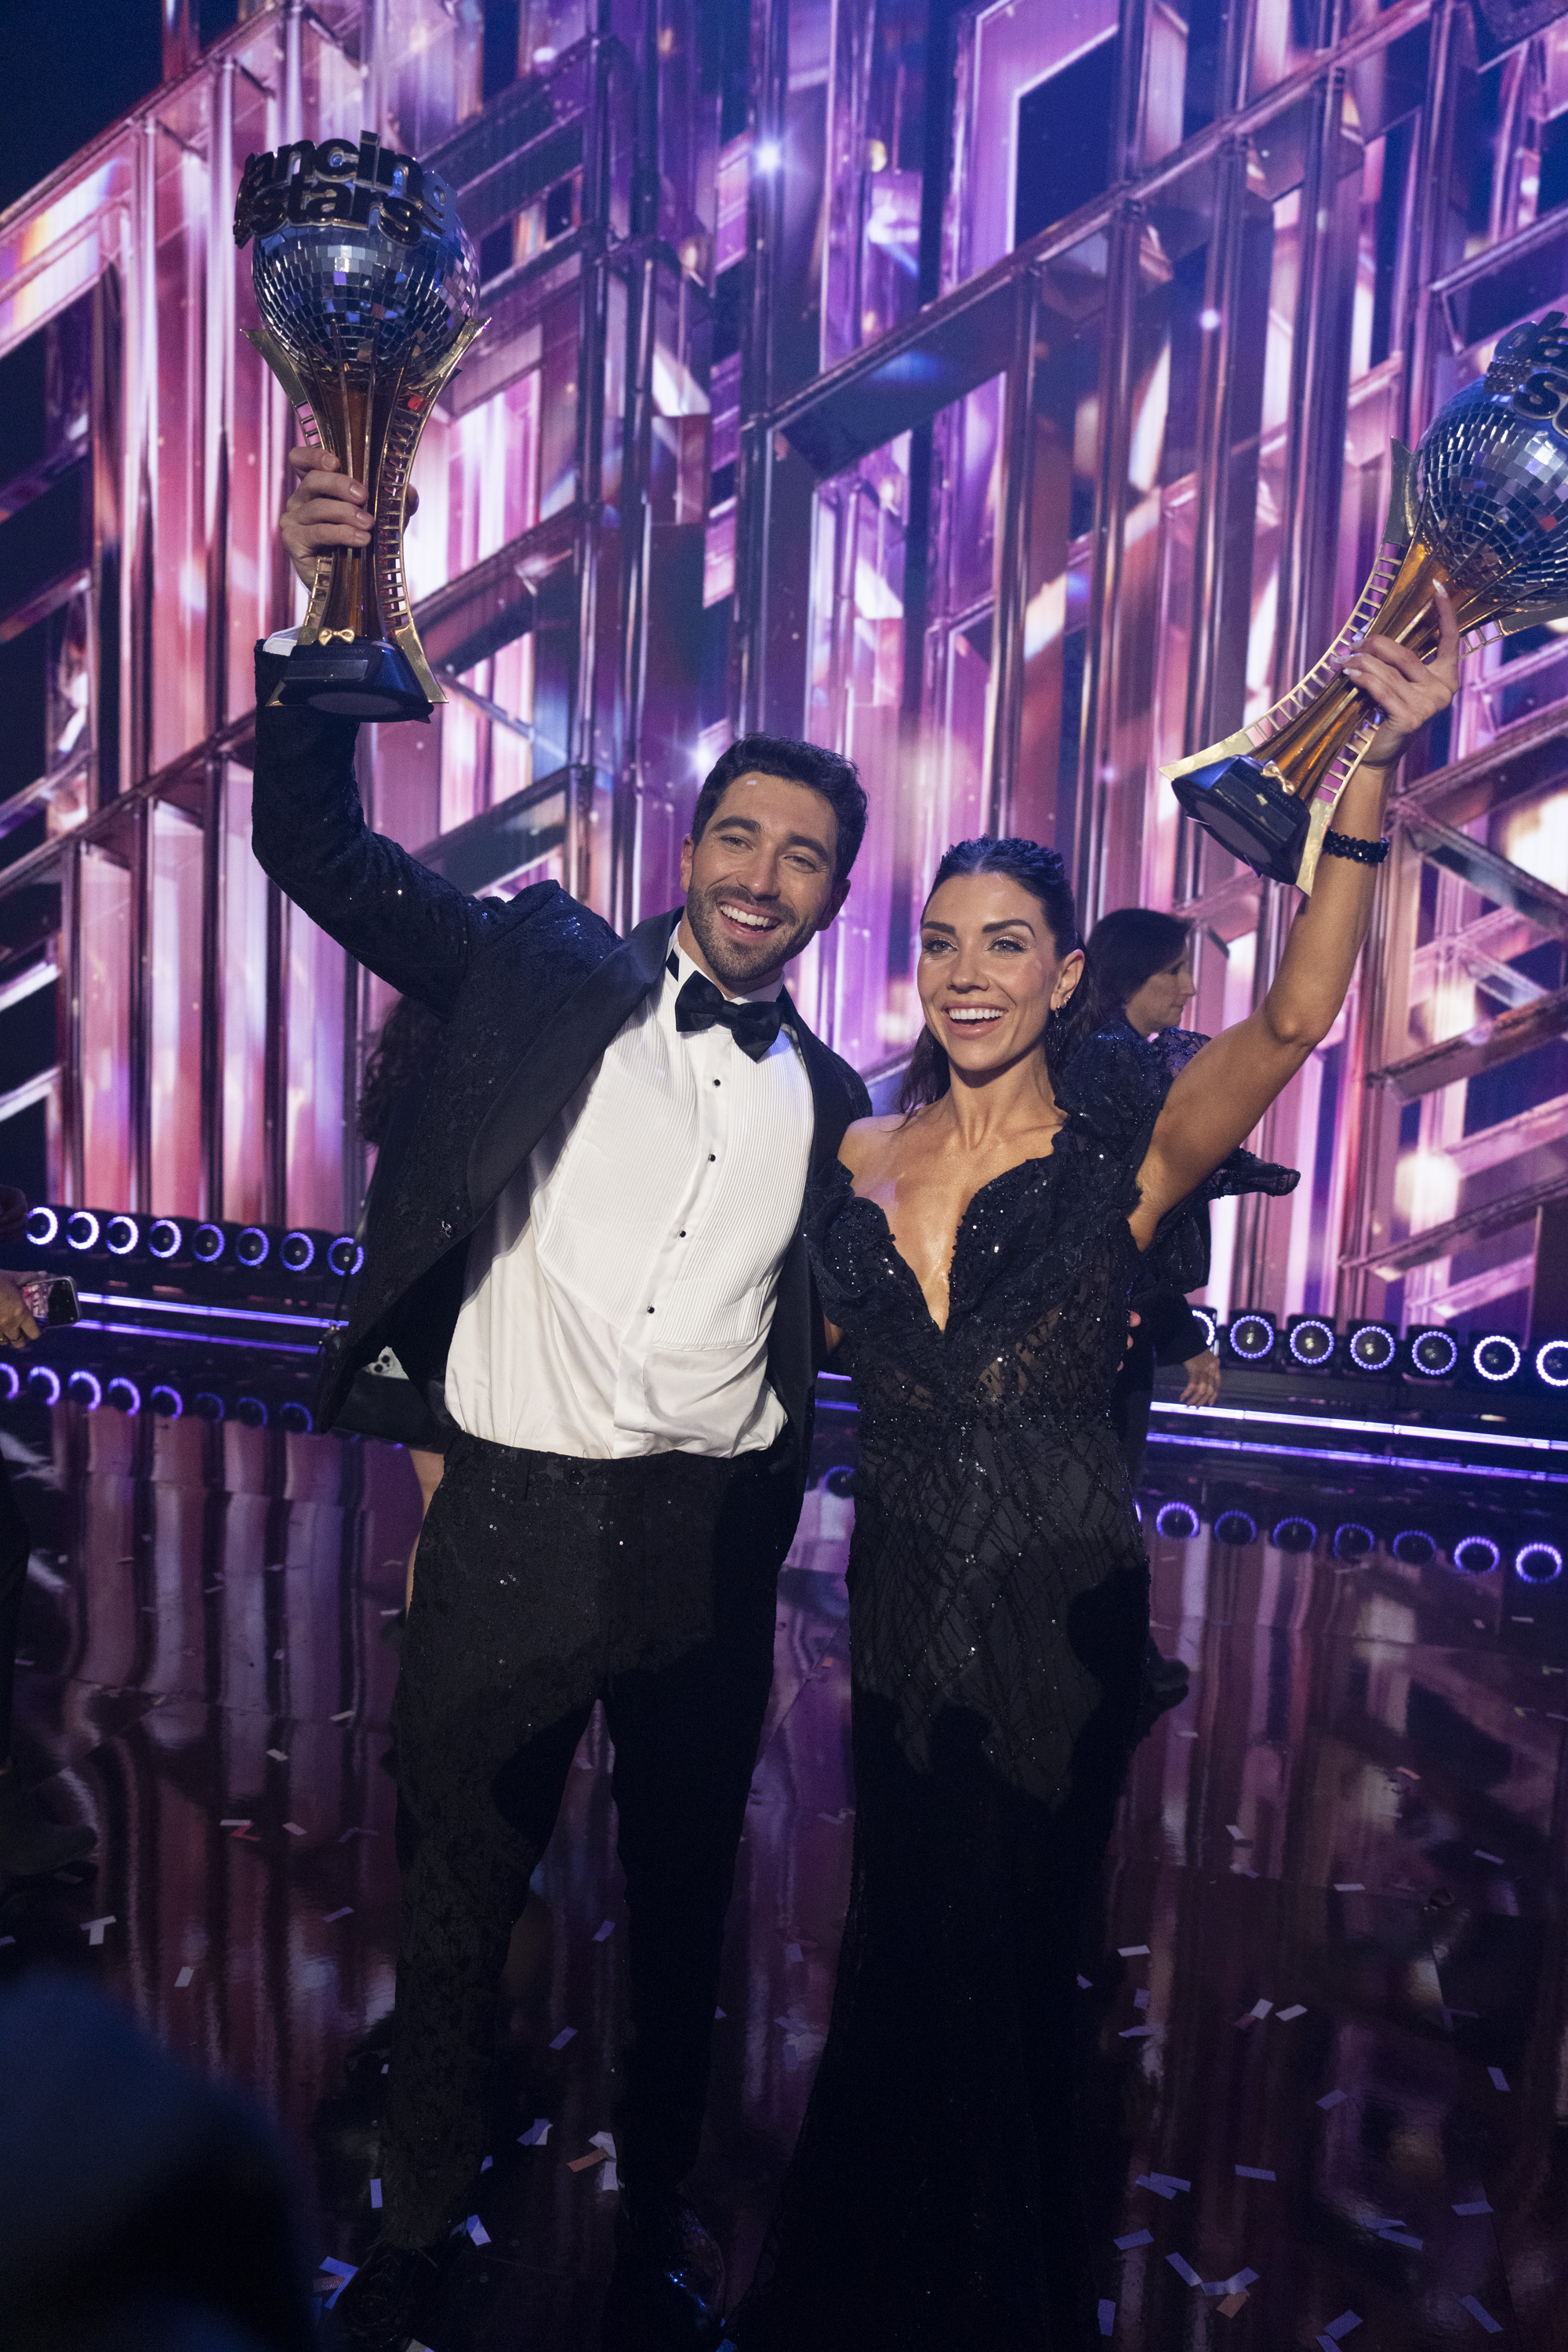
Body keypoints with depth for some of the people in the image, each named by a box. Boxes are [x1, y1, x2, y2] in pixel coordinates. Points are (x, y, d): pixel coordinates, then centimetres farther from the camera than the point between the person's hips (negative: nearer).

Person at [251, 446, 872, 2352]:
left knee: (684, 1902, 18)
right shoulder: (547, 975, -2)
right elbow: (319, 843, -6)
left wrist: (767, 1523, 5)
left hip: (711, 1543, 3)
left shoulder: (825, 1096, 6)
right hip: (513, 1516, -2)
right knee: (458, 1898, 14)